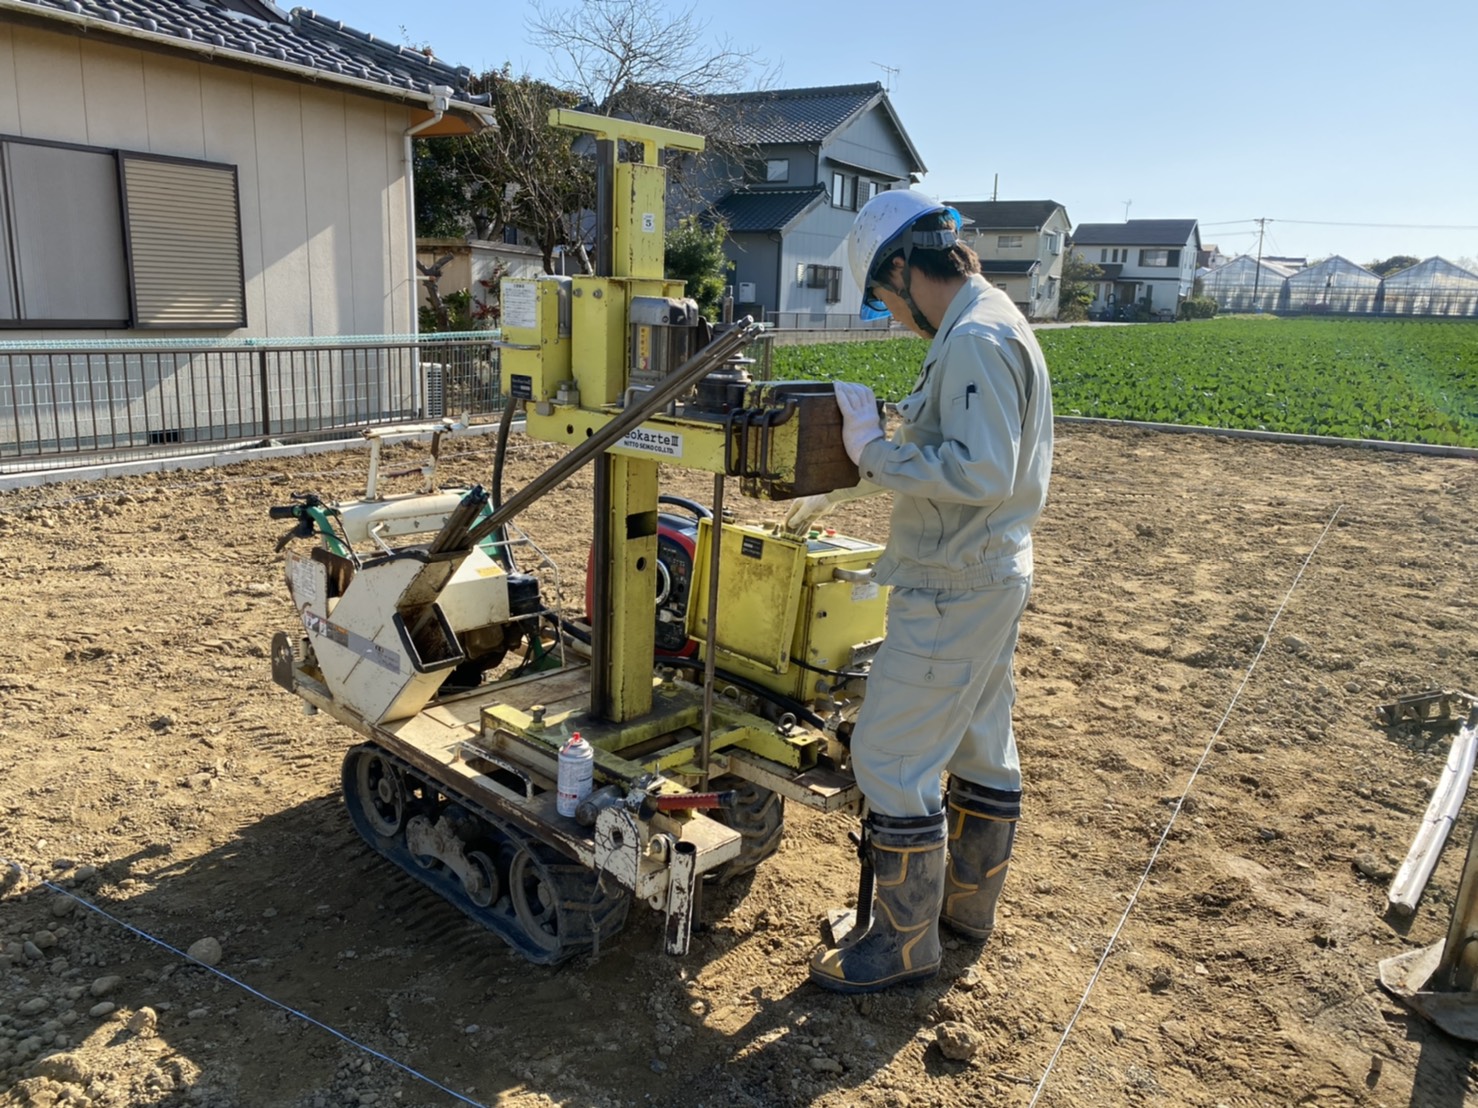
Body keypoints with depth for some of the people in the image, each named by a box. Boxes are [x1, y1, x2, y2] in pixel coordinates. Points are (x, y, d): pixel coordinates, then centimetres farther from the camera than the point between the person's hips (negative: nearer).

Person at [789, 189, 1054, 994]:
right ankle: (966, 899, 38)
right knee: (980, 742, 20)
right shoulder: (991, 326, 13)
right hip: (988, 575, 11)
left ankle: (904, 941, 14)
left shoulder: (974, 339, -20)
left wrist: (872, 449, -20)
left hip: (953, 588, -11)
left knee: (891, 756, -1)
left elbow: (981, 472, -30)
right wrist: (834, 491, 18)